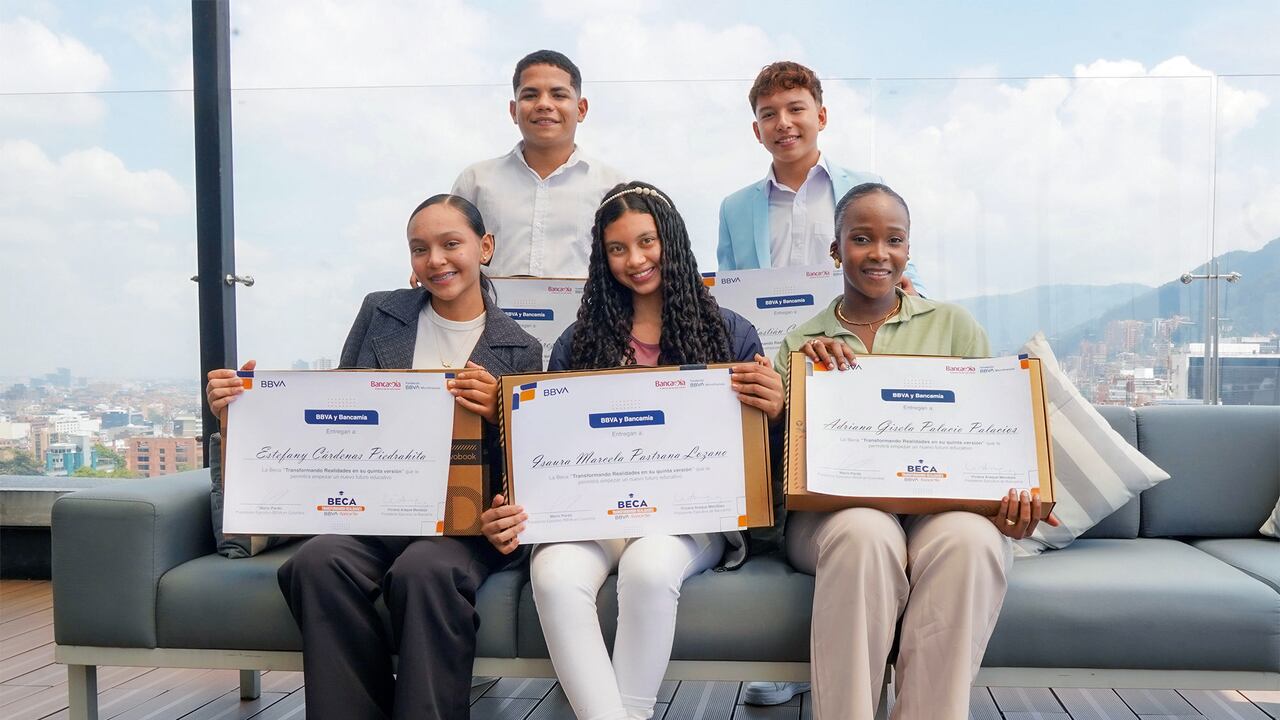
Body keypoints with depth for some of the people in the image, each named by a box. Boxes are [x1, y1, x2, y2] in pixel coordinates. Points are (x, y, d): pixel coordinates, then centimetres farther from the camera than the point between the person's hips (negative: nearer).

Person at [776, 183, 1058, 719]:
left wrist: (1012, 495, -12)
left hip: (943, 504, 1)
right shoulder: (800, 344, 15)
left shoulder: (953, 326, 15)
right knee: (864, 533, -37)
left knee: (970, 539, -35)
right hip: (834, 509, 0)